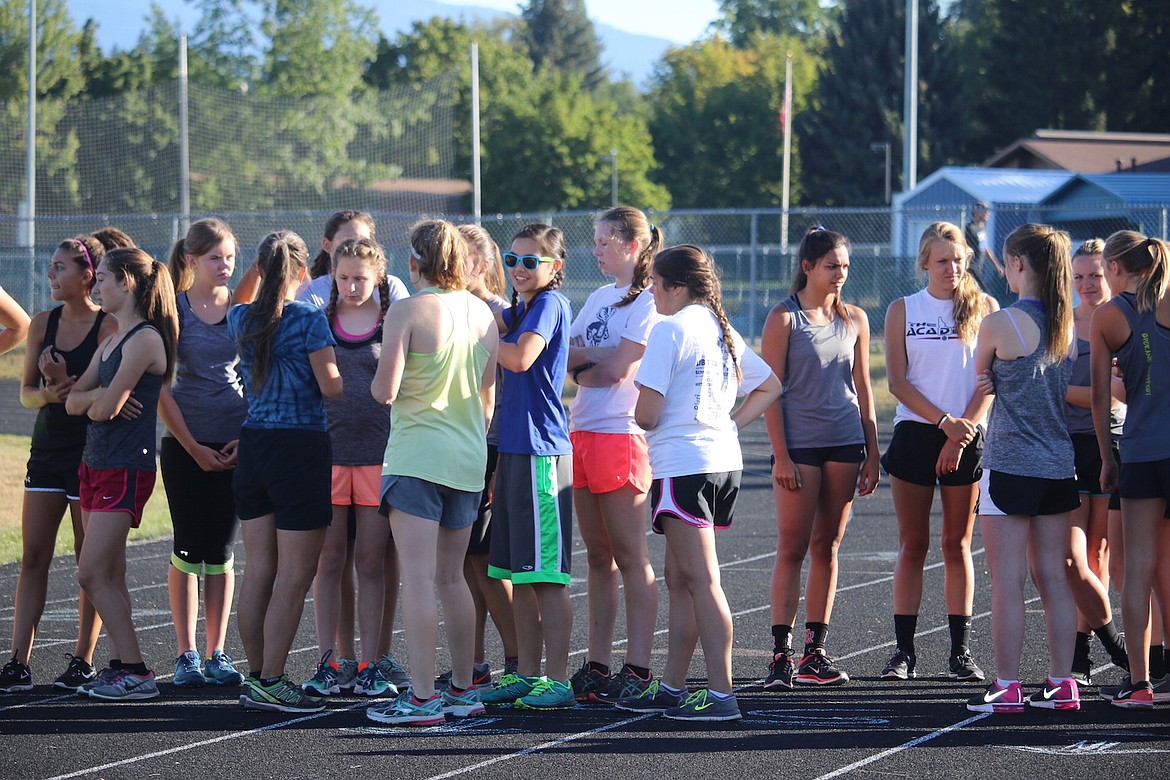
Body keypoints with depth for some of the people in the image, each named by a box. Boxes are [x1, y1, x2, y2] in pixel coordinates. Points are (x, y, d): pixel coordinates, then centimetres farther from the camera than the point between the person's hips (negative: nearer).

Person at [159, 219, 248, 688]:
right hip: (186, 442, -2)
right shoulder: (174, 309, -2)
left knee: (222, 551, 3)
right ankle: (186, 654, 7)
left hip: (236, 443, 2)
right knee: (189, 548, 0)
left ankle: (216, 653, 9)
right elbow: (161, 388, -3)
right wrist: (193, 447, -7)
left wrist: (246, 438, -5)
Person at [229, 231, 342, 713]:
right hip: (301, 446, -6)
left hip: (252, 446, 6)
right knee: (294, 576, -1)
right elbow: (330, 387, -12)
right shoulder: (310, 319, -11)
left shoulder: (240, 318, 6)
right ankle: (270, 683, -2)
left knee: (258, 570, 11)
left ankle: (257, 677, 15)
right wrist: (343, 372, 7)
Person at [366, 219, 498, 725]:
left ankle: (421, 699, -10)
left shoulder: (408, 312, -10)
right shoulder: (482, 313, 9)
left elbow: (385, 392, -13)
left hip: (418, 455, -7)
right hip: (468, 458, 7)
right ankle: (463, 691, 19)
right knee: (452, 576, 15)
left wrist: (378, 376, 10)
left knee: (418, 575, -7)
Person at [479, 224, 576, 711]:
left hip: (542, 451, -9)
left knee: (546, 575, -8)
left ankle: (557, 681, -5)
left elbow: (520, 358, -19)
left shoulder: (551, 303, -9)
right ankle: (527, 675, 18)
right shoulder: (521, 308, 19)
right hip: (513, 449, 9)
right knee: (519, 575, 12)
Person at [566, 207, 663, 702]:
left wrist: (580, 356, 1)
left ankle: (638, 667, -4)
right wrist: (595, 361, -8)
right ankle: (597, 665, 12)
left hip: (621, 434, -8)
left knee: (629, 556, -5)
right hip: (582, 433, 8)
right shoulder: (599, 298, 18)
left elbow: (617, 368, -15)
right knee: (598, 556, 9)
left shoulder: (647, 302, -7)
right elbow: (566, 355, 10)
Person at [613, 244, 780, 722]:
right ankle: (671, 688, 21)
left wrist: (643, 420, 7)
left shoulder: (670, 330, -11)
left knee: (701, 580, -8)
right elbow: (770, 386, 25)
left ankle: (721, 695, -9)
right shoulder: (723, 330, 14)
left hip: (684, 464, -9)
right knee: (679, 577, 16)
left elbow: (647, 413, -16)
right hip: (725, 461, 9)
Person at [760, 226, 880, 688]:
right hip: (800, 444, -4)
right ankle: (781, 654, -5)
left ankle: (815, 653, 11)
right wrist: (781, 455, -12)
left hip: (845, 444, 4)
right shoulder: (784, 319, -3)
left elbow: (863, 390, 14)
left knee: (827, 547, 7)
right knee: (793, 548, -6)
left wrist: (872, 454, 9)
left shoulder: (855, 319, 10)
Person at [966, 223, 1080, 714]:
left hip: (1009, 465, -6)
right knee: (1052, 576, 9)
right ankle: (1062, 683, 10)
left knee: (1007, 578, -2)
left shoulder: (999, 324, -11)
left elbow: (979, 378, 6)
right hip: (1059, 465, 6)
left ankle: (1007, 687, -2)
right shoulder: (1072, 325, 5)